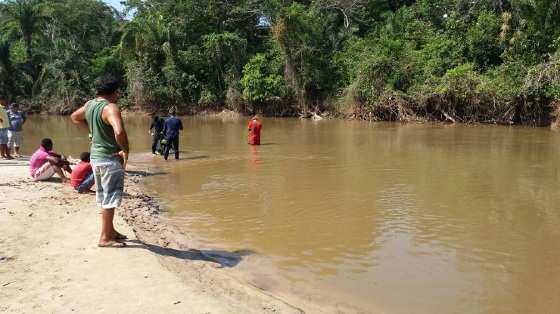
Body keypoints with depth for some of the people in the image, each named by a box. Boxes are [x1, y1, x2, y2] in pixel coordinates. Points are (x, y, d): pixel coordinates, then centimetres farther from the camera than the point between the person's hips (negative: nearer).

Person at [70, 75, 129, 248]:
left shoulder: (89, 104, 7)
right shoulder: (110, 107, -20)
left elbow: (74, 117, 27)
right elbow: (119, 131, -36)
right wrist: (125, 151, -21)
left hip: (96, 156, 9)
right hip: (110, 158, -9)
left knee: (103, 197, 19)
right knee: (110, 198, 0)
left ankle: (110, 230, 32)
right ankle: (105, 238, 7)